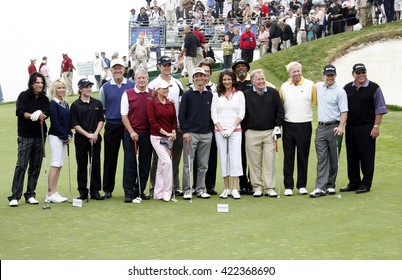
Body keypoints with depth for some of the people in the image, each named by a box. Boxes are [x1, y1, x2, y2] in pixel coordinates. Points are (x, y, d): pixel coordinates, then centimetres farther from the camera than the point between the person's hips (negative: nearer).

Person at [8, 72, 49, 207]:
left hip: (39, 136, 4)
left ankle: (30, 195, 14)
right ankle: (14, 196, -5)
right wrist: (32, 116, -30)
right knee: (21, 165, -8)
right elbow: (19, 111, -14)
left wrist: (41, 115, -31)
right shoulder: (23, 96, -1)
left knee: (36, 166, 5)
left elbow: (46, 113, -8)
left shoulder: (44, 99, 8)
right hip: (25, 136, -4)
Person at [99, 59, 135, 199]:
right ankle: (107, 189, 12)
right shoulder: (105, 87, 6)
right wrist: (111, 116, 4)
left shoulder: (132, 85, 5)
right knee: (110, 158, 3)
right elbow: (101, 108, 13)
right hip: (112, 127, 0)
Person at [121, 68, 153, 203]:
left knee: (145, 163, 7)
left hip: (147, 133, 3)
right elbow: (124, 115, -1)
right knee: (130, 163, -1)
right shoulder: (127, 94, 0)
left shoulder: (153, 94, 6)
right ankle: (129, 193, 4)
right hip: (131, 133, -2)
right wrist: (131, 132, -9)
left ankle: (140, 191, 17)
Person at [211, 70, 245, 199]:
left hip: (235, 130, -1)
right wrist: (221, 130, -6)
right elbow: (213, 114, 4)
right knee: (223, 158, 1)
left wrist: (232, 128, -9)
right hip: (220, 131, 1)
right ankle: (226, 188, 6)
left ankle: (235, 189, -8)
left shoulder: (239, 94, 7)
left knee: (235, 157, -9)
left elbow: (241, 113, 1)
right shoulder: (217, 95, 9)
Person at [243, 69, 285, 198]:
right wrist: (244, 129, 3)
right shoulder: (246, 95, 3)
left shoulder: (273, 93, 6)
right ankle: (257, 187, 11)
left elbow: (280, 111, 9)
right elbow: (242, 114, 8)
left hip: (270, 133, 1)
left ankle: (270, 188, 5)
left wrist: (277, 126, 2)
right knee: (254, 162, 2)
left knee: (270, 161, -2)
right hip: (252, 133, 0)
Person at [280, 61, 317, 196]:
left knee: (303, 157, 6)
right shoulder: (284, 86, 8)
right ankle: (288, 186, 8)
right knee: (288, 157, 3)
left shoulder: (310, 85, 2)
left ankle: (302, 185, 15)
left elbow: (317, 102, 2)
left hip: (304, 125, -1)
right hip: (288, 125, 2)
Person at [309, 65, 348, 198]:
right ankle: (320, 187, -4)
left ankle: (330, 185, 15)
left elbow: (344, 111, -11)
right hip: (321, 127, 4)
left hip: (334, 128, -4)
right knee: (322, 159, -1)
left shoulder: (340, 91, -7)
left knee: (334, 159, 5)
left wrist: (341, 127, -22)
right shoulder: (318, 86, 10)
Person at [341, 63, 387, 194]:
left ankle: (366, 184, 9)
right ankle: (353, 183, 19)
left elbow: (379, 109, -3)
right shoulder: (347, 88, 10)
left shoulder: (374, 88, -3)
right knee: (351, 157, 9)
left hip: (367, 128, -4)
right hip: (350, 127, 5)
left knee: (366, 157, 0)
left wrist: (376, 126, -10)